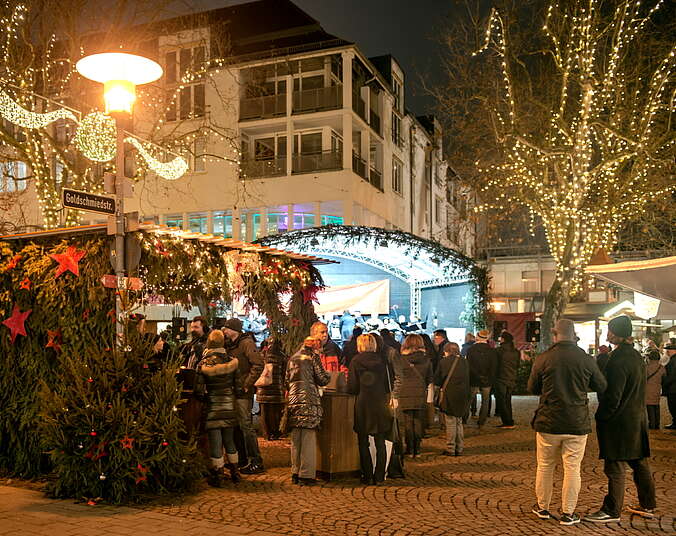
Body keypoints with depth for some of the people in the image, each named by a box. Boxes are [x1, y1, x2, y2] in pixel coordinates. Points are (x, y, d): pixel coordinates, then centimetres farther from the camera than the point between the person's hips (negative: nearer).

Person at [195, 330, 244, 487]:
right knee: (229, 440, 17)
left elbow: (199, 390, -10)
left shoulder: (203, 364, -9)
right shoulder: (232, 361, -3)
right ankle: (234, 472, 23)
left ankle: (217, 476, 10)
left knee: (215, 442, 5)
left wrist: (205, 398, 9)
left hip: (212, 408, -3)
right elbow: (238, 387, -3)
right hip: (229, 407, 3)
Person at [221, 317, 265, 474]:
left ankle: (256, 462, -2)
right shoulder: (230, 345, 15)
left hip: (243, 392, -9)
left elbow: (258, 364, -21)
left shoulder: (247, 343, -12)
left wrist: (247, 384, -21)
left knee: (246, 425, -8)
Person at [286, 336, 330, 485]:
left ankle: (295, 473, 14)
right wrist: (328, 375, 17)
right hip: (310, 401, -6)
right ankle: (306, 475, -3)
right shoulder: (313, 356, -1)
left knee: (295, 439, 10)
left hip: (294, 401, 6)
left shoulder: (293, 358, 17)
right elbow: (322, 379, -3)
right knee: (309, 439, -3)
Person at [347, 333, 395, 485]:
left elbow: (352, 388, -6)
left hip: (362, 406, -2)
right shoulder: (382, 360, 2)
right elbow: (391, 383, 2)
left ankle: (367, 476, 8)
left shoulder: (355, 362, -4)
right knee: (380, 443, 9)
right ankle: (379, 477, 9)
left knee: (363, 443, 8)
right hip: (381, 405, 2)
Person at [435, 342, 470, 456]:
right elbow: (467, 379, 9)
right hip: (462, 395, 5)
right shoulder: (464, 361, 5)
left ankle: (450, 449, 3)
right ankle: (459, 449, 17)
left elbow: (437, 380, -3)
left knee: (450, 423, 1)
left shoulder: (444, 362, -8)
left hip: (449, 396, -5)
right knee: (459, 422, 14)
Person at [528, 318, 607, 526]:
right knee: (572, 468, 9)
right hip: (577, 423, 0)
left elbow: (532, 388, 3)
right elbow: (602, 387, 5)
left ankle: (542, 507, 27)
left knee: (545, 466, 15)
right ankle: (568, 513, 16)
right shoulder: (586, 360, -7)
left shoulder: (543, 359, -9)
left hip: (549, 422, 0)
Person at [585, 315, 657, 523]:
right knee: (639, 463, 17)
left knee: (615, 467, -2)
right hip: (638, 418, 9)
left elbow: (613, 396, -20)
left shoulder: (618, 360, -20)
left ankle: (612, 510, 5)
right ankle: (647, 506, 28)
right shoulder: (636, 356, 9)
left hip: (620, 420, -9)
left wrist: (600, 417, -11)